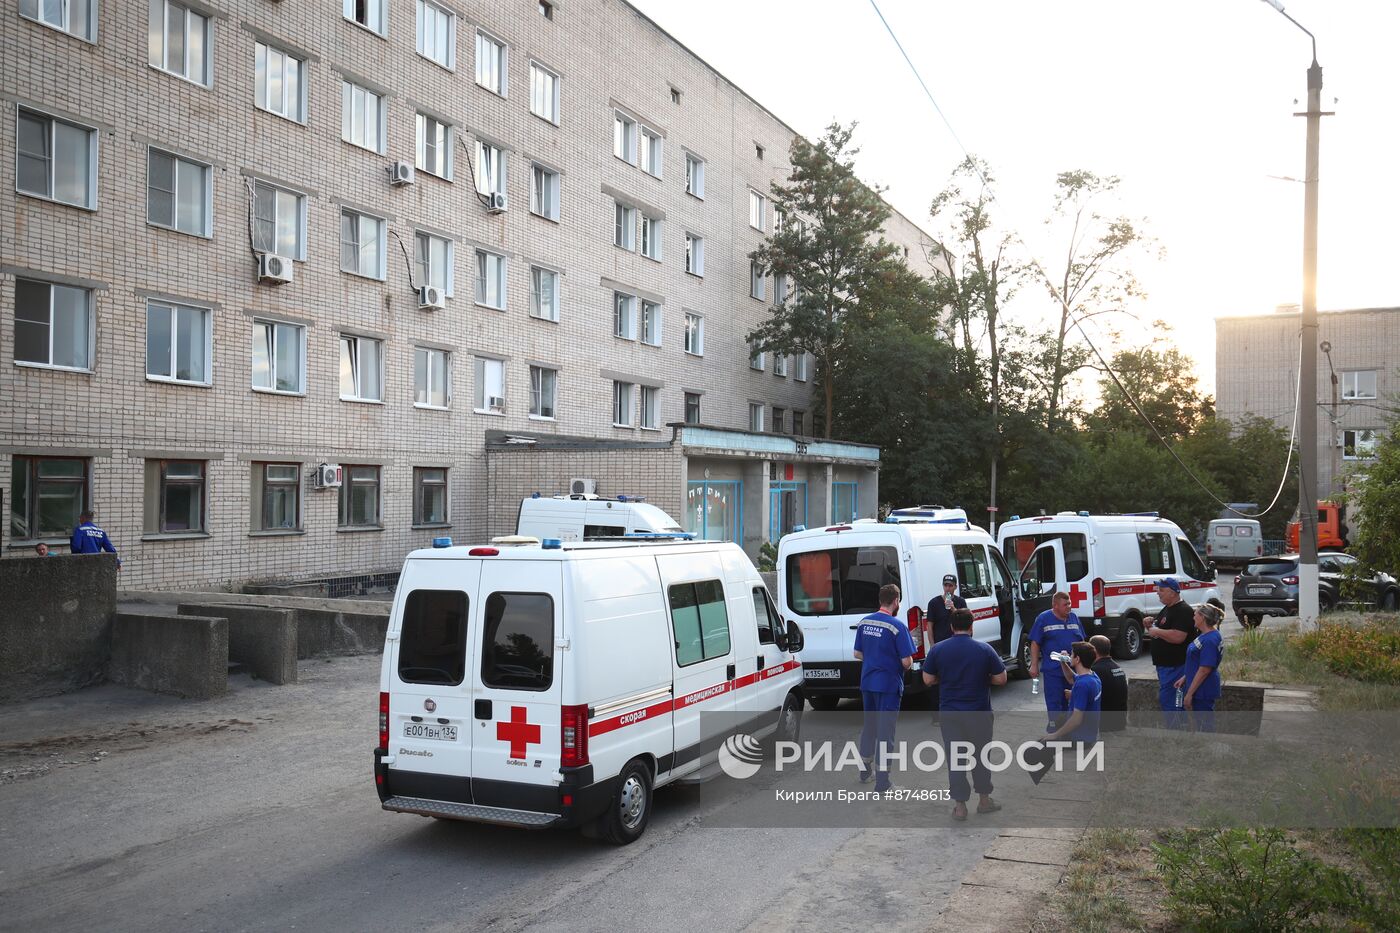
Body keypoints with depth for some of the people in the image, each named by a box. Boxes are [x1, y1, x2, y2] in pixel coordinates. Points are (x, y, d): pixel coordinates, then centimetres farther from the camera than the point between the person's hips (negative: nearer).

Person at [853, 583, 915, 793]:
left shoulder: (864, 622, 2)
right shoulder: (897, 626, -18)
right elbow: (907, 661, -18)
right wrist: (907, 662, 3)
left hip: (867, 683, 6)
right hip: (888, 685, -6)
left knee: (869, 725, 20)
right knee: (885, 730, 1)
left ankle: (865, 771, 33)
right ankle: (882, 780, 4)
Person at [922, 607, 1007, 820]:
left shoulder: (938, 649, -5)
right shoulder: (985, 649, -7)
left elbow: (928, 680, -1)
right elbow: (1000, 678, -3)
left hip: (950, 714, 0)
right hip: (980, 714, 0)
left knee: (955, 759, 6)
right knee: (981, 756, 17)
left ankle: (960, 806, 7)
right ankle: (984, 800, 26)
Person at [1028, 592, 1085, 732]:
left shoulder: (1074, 617, 8)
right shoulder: (1043, 619, -5)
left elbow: (1081, 641, 16)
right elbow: (1035, 643, -4)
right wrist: (1034, 665, -7)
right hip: (1053, 669, -4)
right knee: (1054, 699, -1)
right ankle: (1054, 724, 10)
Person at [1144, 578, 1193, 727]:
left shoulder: (1183, 611, -16)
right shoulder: (1167, 609, 16)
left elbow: (1178, 637, -28)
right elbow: (1162, 631, 29)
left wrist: (1157, 631, -16)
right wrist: (1150, 625, 8)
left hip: (1175, 665, -11)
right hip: (1164, 664, 11)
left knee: (1167, 700, -10)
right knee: (1162, 698, 15)